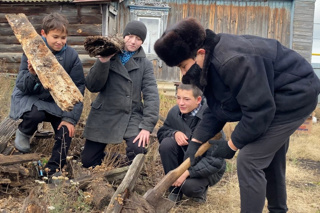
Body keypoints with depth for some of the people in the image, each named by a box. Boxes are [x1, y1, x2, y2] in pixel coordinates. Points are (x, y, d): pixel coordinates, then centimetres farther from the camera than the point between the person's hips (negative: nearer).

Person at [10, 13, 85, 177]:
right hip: (30, 98, -2)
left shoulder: (71, 55, -13)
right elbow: (22, 88, -14)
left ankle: (53, 171, 7)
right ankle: (23, 133, 4)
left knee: (65, 132, -16)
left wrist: (70, 118, -16)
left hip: (57, 101, 2)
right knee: (35, 114, -33)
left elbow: (78, 88, -9)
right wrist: (32, 74, -37)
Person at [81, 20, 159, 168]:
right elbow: (92, 86, -7)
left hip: (131, 116, -1)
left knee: (138, 149, -28)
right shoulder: (108, 56, 3)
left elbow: (151, 95, -10)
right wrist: (103, 61, -21)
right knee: (88, 161, 3)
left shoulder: (145, 64, 1)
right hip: (103, 115, 2)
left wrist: (147, 126, -22)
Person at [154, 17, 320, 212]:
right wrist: (196, 141, -5)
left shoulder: (233, 62, -35)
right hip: (272, 97, 10)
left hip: (295, 94, -10)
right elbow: (216, 110, 3)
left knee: (249, 160, -13)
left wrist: (232, 145, -17)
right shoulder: (210, 61, -4)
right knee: (268, 157, 21)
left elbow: (258, 110, -30)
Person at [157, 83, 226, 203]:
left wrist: (187, 172, -36)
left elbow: (215, 160, -28)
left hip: (208, 167, -5)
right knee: (166, 143, -23)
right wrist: (174, 133, -21)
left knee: (189, 186, -34)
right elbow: (161, 132, 4)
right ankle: (174, 191, -6)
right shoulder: (175, 112, -12)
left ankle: (200, 189, 7)